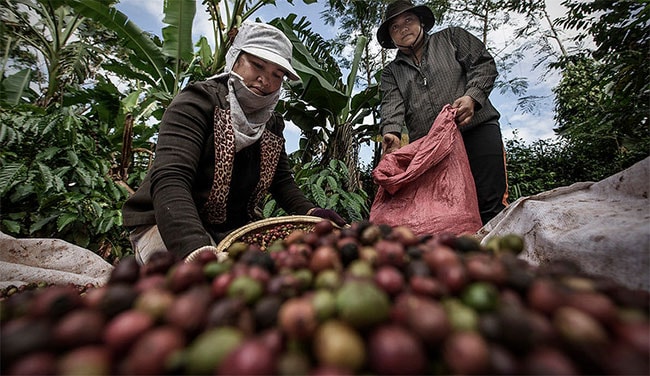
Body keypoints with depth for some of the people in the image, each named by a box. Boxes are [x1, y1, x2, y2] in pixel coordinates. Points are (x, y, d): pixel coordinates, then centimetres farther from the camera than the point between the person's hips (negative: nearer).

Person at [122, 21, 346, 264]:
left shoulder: (271, 124, 3)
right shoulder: (197, 104, -15)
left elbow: (282, 181, 5)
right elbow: (169, 182, -29)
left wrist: (311, 213, -15)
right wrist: (199, 251, -46)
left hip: (233, 230, 6)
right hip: (166, 228, -5)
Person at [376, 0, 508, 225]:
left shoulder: (451, 37, 22)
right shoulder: (391, 72, 21)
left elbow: (483, 63, 12)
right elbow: (392, 104, 2)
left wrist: (472, 96, -10)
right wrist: (391, 132, -20)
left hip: (476, 129, -1)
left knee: (490, 205, -9)